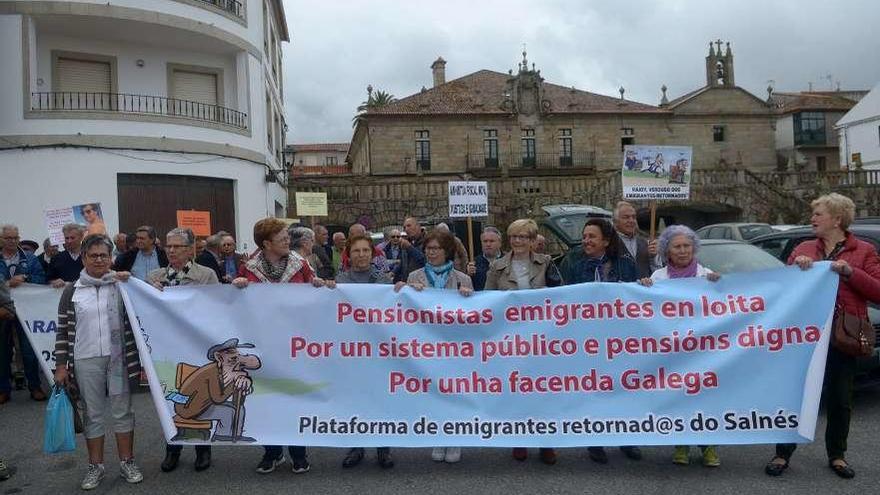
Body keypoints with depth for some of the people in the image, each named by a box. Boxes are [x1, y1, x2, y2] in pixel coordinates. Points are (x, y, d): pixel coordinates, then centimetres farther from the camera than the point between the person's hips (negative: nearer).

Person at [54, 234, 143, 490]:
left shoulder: (122, 286, 5)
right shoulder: (72, 291, 4)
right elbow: (63, 330, 4)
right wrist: (61, 365, 0)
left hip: (118, 357, 0)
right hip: (86, 361, 0)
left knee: (123, 410, 7)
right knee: (92, 414, 9)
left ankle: (127, 462, 19)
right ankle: (95, 466, 21)